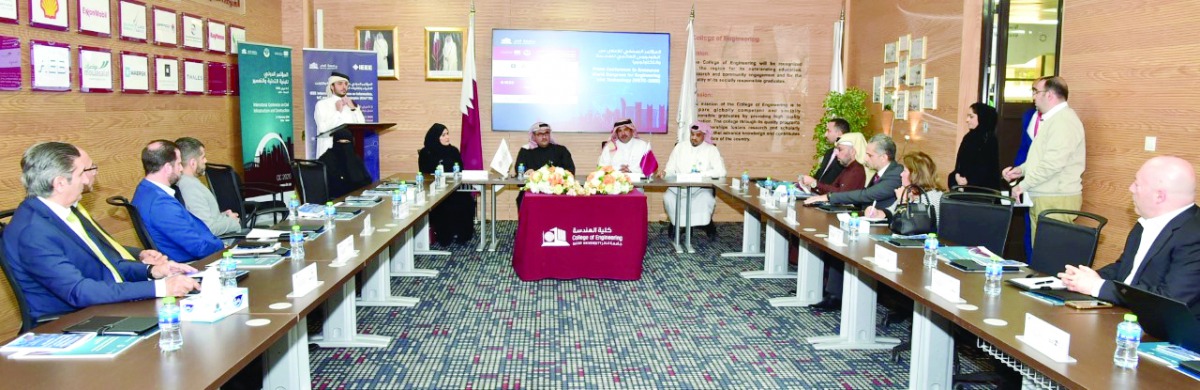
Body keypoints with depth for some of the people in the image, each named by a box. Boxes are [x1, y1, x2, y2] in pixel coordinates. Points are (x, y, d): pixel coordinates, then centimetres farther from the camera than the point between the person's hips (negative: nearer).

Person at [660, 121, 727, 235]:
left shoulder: (711, 150, 4)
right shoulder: (680, 147, 11)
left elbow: (720, 171, -7)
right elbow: (671, 169, 9)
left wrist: (701, 174, -17)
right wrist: (665, 172, -15)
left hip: (702, 188, -1)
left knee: (707, 198, -35)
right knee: (668, 197, -30)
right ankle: (677, 223, -8)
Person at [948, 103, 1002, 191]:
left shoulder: (990, 139, -8)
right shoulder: (968, 137, 11)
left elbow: (987, 168, -12)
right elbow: (960, 161, 9)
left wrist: (968, 180, -17)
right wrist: (957, 176, -9)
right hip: (963, 185, 6)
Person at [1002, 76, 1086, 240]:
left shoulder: (1063, 121, -15)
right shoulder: (1052, 119, 20)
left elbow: (1053, 163, -24)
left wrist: (1023, 185, -17)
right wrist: (1021, 169, 11)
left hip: (1056, 200, -10)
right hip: (1042, 197, 10)